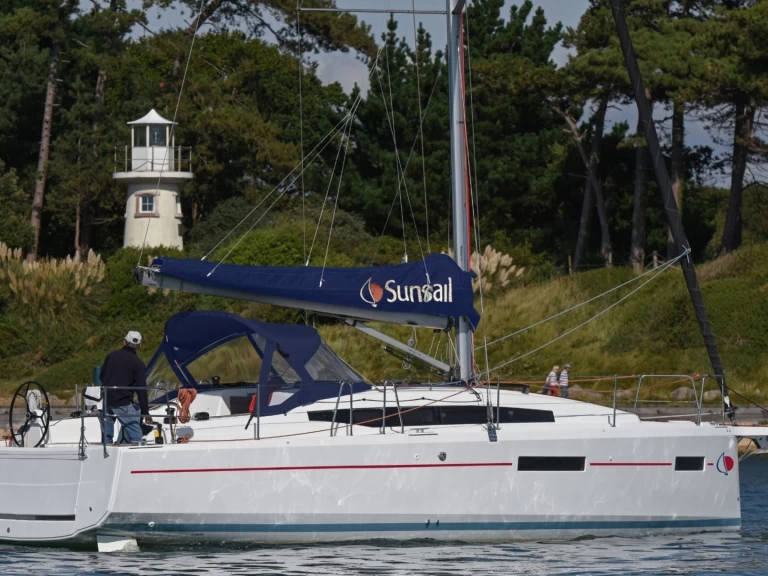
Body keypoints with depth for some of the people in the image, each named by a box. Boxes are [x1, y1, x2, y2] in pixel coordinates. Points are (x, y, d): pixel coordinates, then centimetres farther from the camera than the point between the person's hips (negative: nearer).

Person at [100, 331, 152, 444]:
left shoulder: (111, 355, 6)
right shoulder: (138, 363, -7)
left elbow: (101, 376, 15)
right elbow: (141, 389, -9)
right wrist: (145, 412, -6)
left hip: (107, 400, 5)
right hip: (123, 404, -5)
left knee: (107, 435, 15)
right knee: (135, 435, -5)